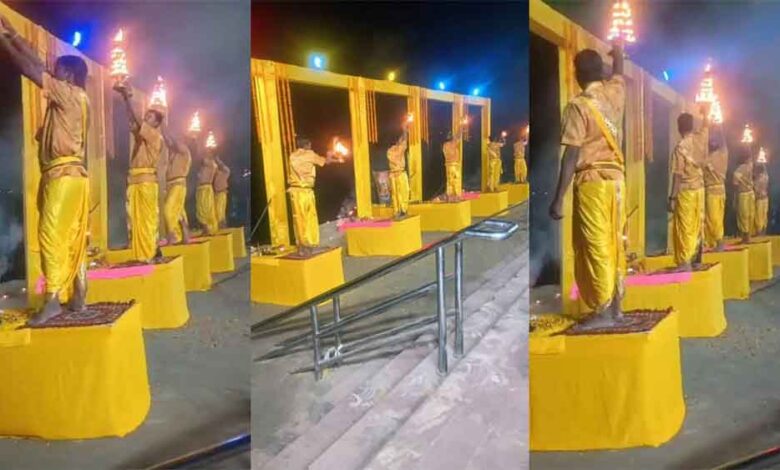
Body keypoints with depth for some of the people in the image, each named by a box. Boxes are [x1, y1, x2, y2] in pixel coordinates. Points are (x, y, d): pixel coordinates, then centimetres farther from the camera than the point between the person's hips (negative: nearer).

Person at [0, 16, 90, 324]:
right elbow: (38, 65, 23)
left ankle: (53, 300, -15)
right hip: (69, 174, 10)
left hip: (64, 174, -10)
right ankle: (78, 297, 10)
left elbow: (31, 69, -9)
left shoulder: (71, 94, -5)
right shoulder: (71, 99, 20)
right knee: (72, 238, 7)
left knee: (51, 235, -14)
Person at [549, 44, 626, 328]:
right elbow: (619, 74, 35)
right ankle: (615, 306, 17)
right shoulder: (614, 94, 8)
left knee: (596, 247, -4)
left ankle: (603, 312, -1)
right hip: (616, 178, 7)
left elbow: (571, 157, -15)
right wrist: (617, 55, 56)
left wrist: (558, 198, -13)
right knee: (613, 244, 10)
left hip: (592, 181, -7)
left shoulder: (578, 106, -10)